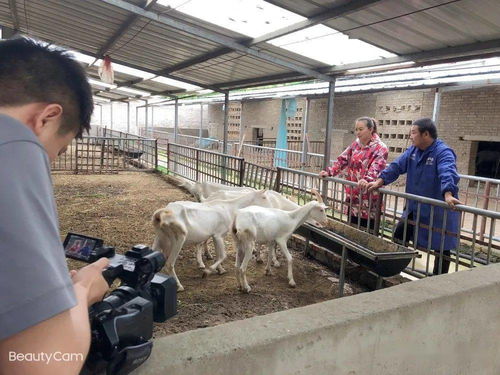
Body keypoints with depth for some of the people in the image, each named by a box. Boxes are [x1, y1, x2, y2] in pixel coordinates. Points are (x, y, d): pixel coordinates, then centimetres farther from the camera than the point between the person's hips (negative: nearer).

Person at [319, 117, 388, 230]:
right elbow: (342, 160, 9)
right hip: (352, 194, 6)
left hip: (369, 197, -6)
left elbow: (376, 167, -25)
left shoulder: (380, 148, -8)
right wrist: (329, 172, -6)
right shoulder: (355, 145, 12)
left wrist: (367, 180, -43)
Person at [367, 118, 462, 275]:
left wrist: (448, 194, -53)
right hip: (414, 208, 8)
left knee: (441, 248, 5)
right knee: (399, 237, 16)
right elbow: (397, 166, 5)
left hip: (439, 212, -8)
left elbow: (448, 174, -37)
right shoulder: (413, 150, 5)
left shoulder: (443, 152, -20)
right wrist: (379, 181, -5)